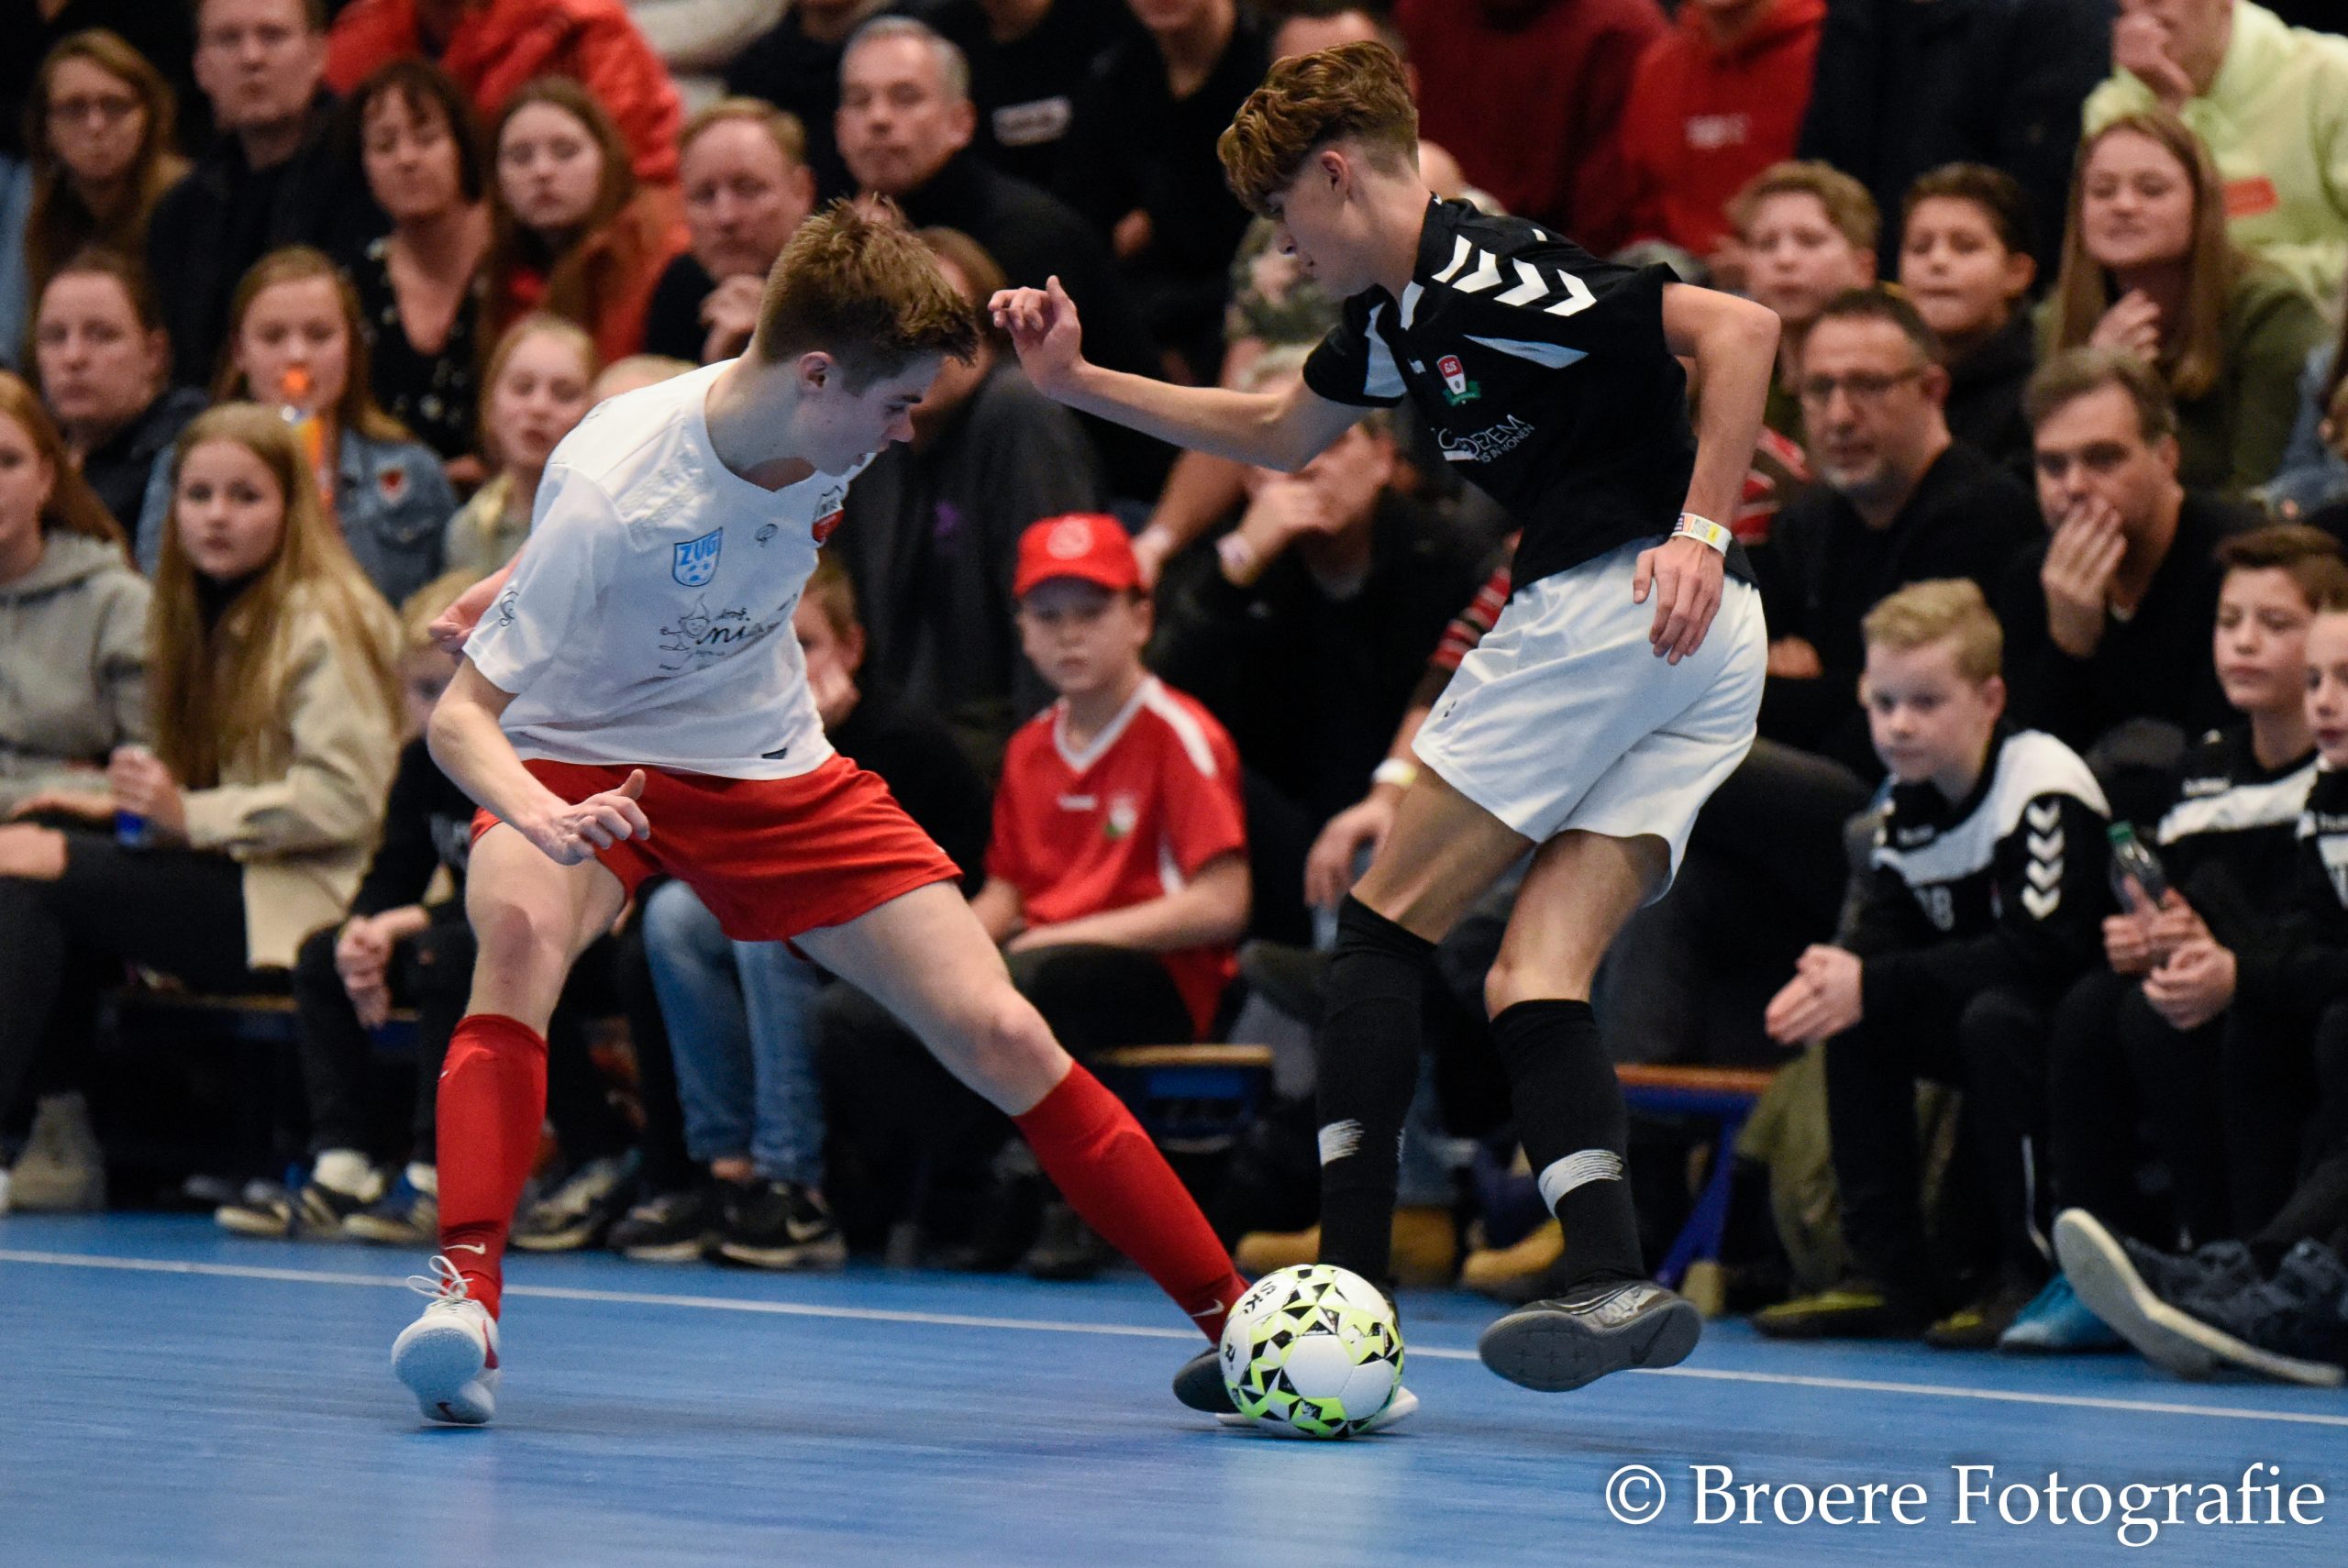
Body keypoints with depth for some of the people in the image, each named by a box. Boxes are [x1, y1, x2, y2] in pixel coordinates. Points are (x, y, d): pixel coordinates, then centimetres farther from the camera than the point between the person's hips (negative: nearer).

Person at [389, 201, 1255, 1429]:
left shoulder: (833, 436, -13)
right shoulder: (612, 486, -31)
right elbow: (460, 718, -29)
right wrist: (544, 818, -49)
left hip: (769, 764, 4)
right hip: (582, 755, -4)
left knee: (996, 1033, -7)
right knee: (522, 928, -39)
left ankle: (1234, 1318, 2)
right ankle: (465, 1297, -39)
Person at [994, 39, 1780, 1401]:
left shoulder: (1485, 277, -11)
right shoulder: (1397, 316, 19)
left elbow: (1741, 327, -18)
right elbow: (1276, 433, 37)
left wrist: (1700, 534, -21)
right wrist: (1081, 383, 31)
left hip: (1618, 600, -9)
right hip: (1716, 651, 9)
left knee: (1388, 922, 0)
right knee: (1532, 982, 3)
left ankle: (1348, 1283, -3)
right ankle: (1613, 1279, -15)